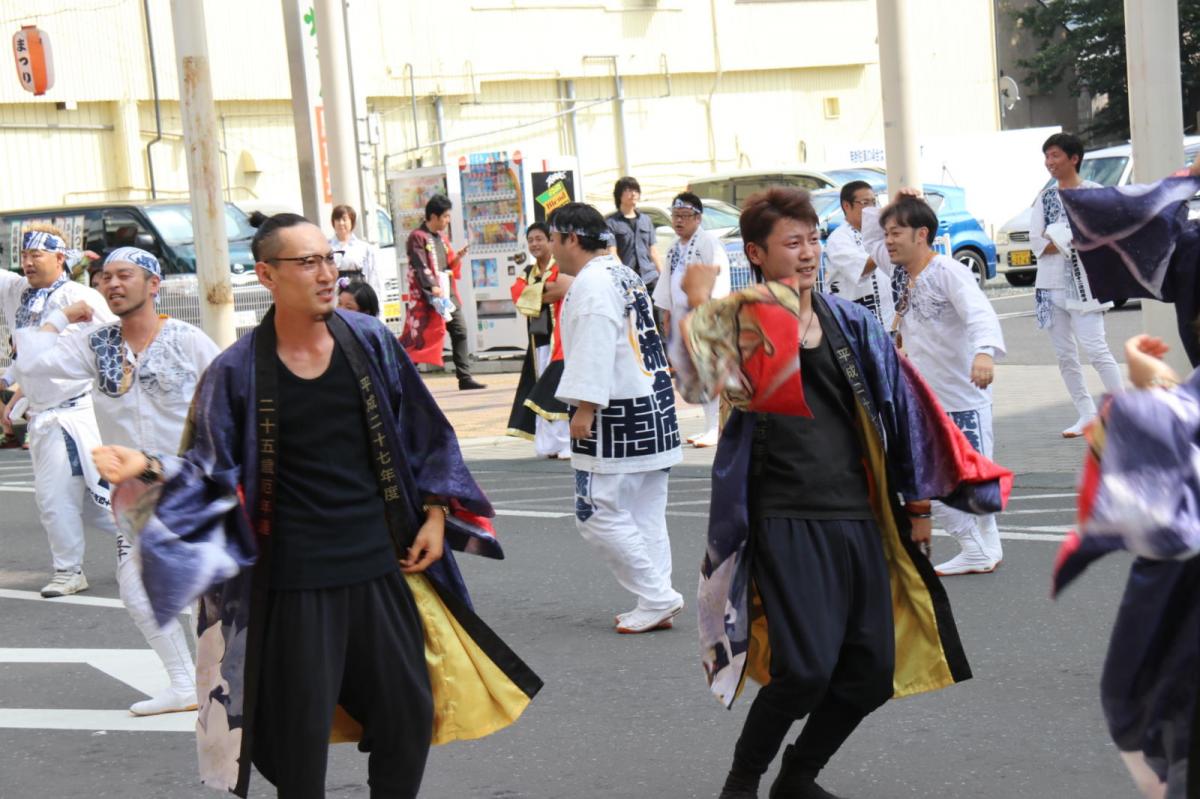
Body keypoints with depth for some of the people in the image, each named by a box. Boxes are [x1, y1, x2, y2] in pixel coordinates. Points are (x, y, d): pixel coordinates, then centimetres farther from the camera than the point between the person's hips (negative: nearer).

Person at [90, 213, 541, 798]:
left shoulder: (370, 343, 1)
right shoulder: (237, 372, -6)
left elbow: (425, 435, 9)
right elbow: (210, 472, -3)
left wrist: (435, 516, 5)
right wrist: (150, 470, -20)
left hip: (381, 566, 3)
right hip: (294, 580, -3)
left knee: (408, 714, 9)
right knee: (301, 734, 4)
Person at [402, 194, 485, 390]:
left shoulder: (442, 237, 17)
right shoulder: (417, 238, -8)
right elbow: (420, 267, -17)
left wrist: (457, 258, 1)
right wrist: (433, 288, -27)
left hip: (449, 295, 8)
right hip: (427, 297, -8)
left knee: (460, 332, 4)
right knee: (420, 337, -6)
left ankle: (464, 377, 7)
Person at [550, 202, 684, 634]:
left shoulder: (591, 283, -14)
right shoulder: (625, 275, 16)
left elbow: (595, 347, -23)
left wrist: (585, 407, -22)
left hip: (617, 418, -10)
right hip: (654, 406, 10)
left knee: (599, 516, -4)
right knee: (646, 514, 12)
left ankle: (657, 598, -2)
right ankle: (656, 604, 14)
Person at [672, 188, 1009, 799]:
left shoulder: (851, 323, 11)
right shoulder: (744, 320, -2)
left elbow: (902, 406, 15)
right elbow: (697, 382, -22)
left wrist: (917, 500, 15)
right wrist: (698, 303, -26)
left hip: (857, 518, 6)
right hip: (787, 522, -6)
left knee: (871, 670, 5)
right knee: (806, 669, -16)